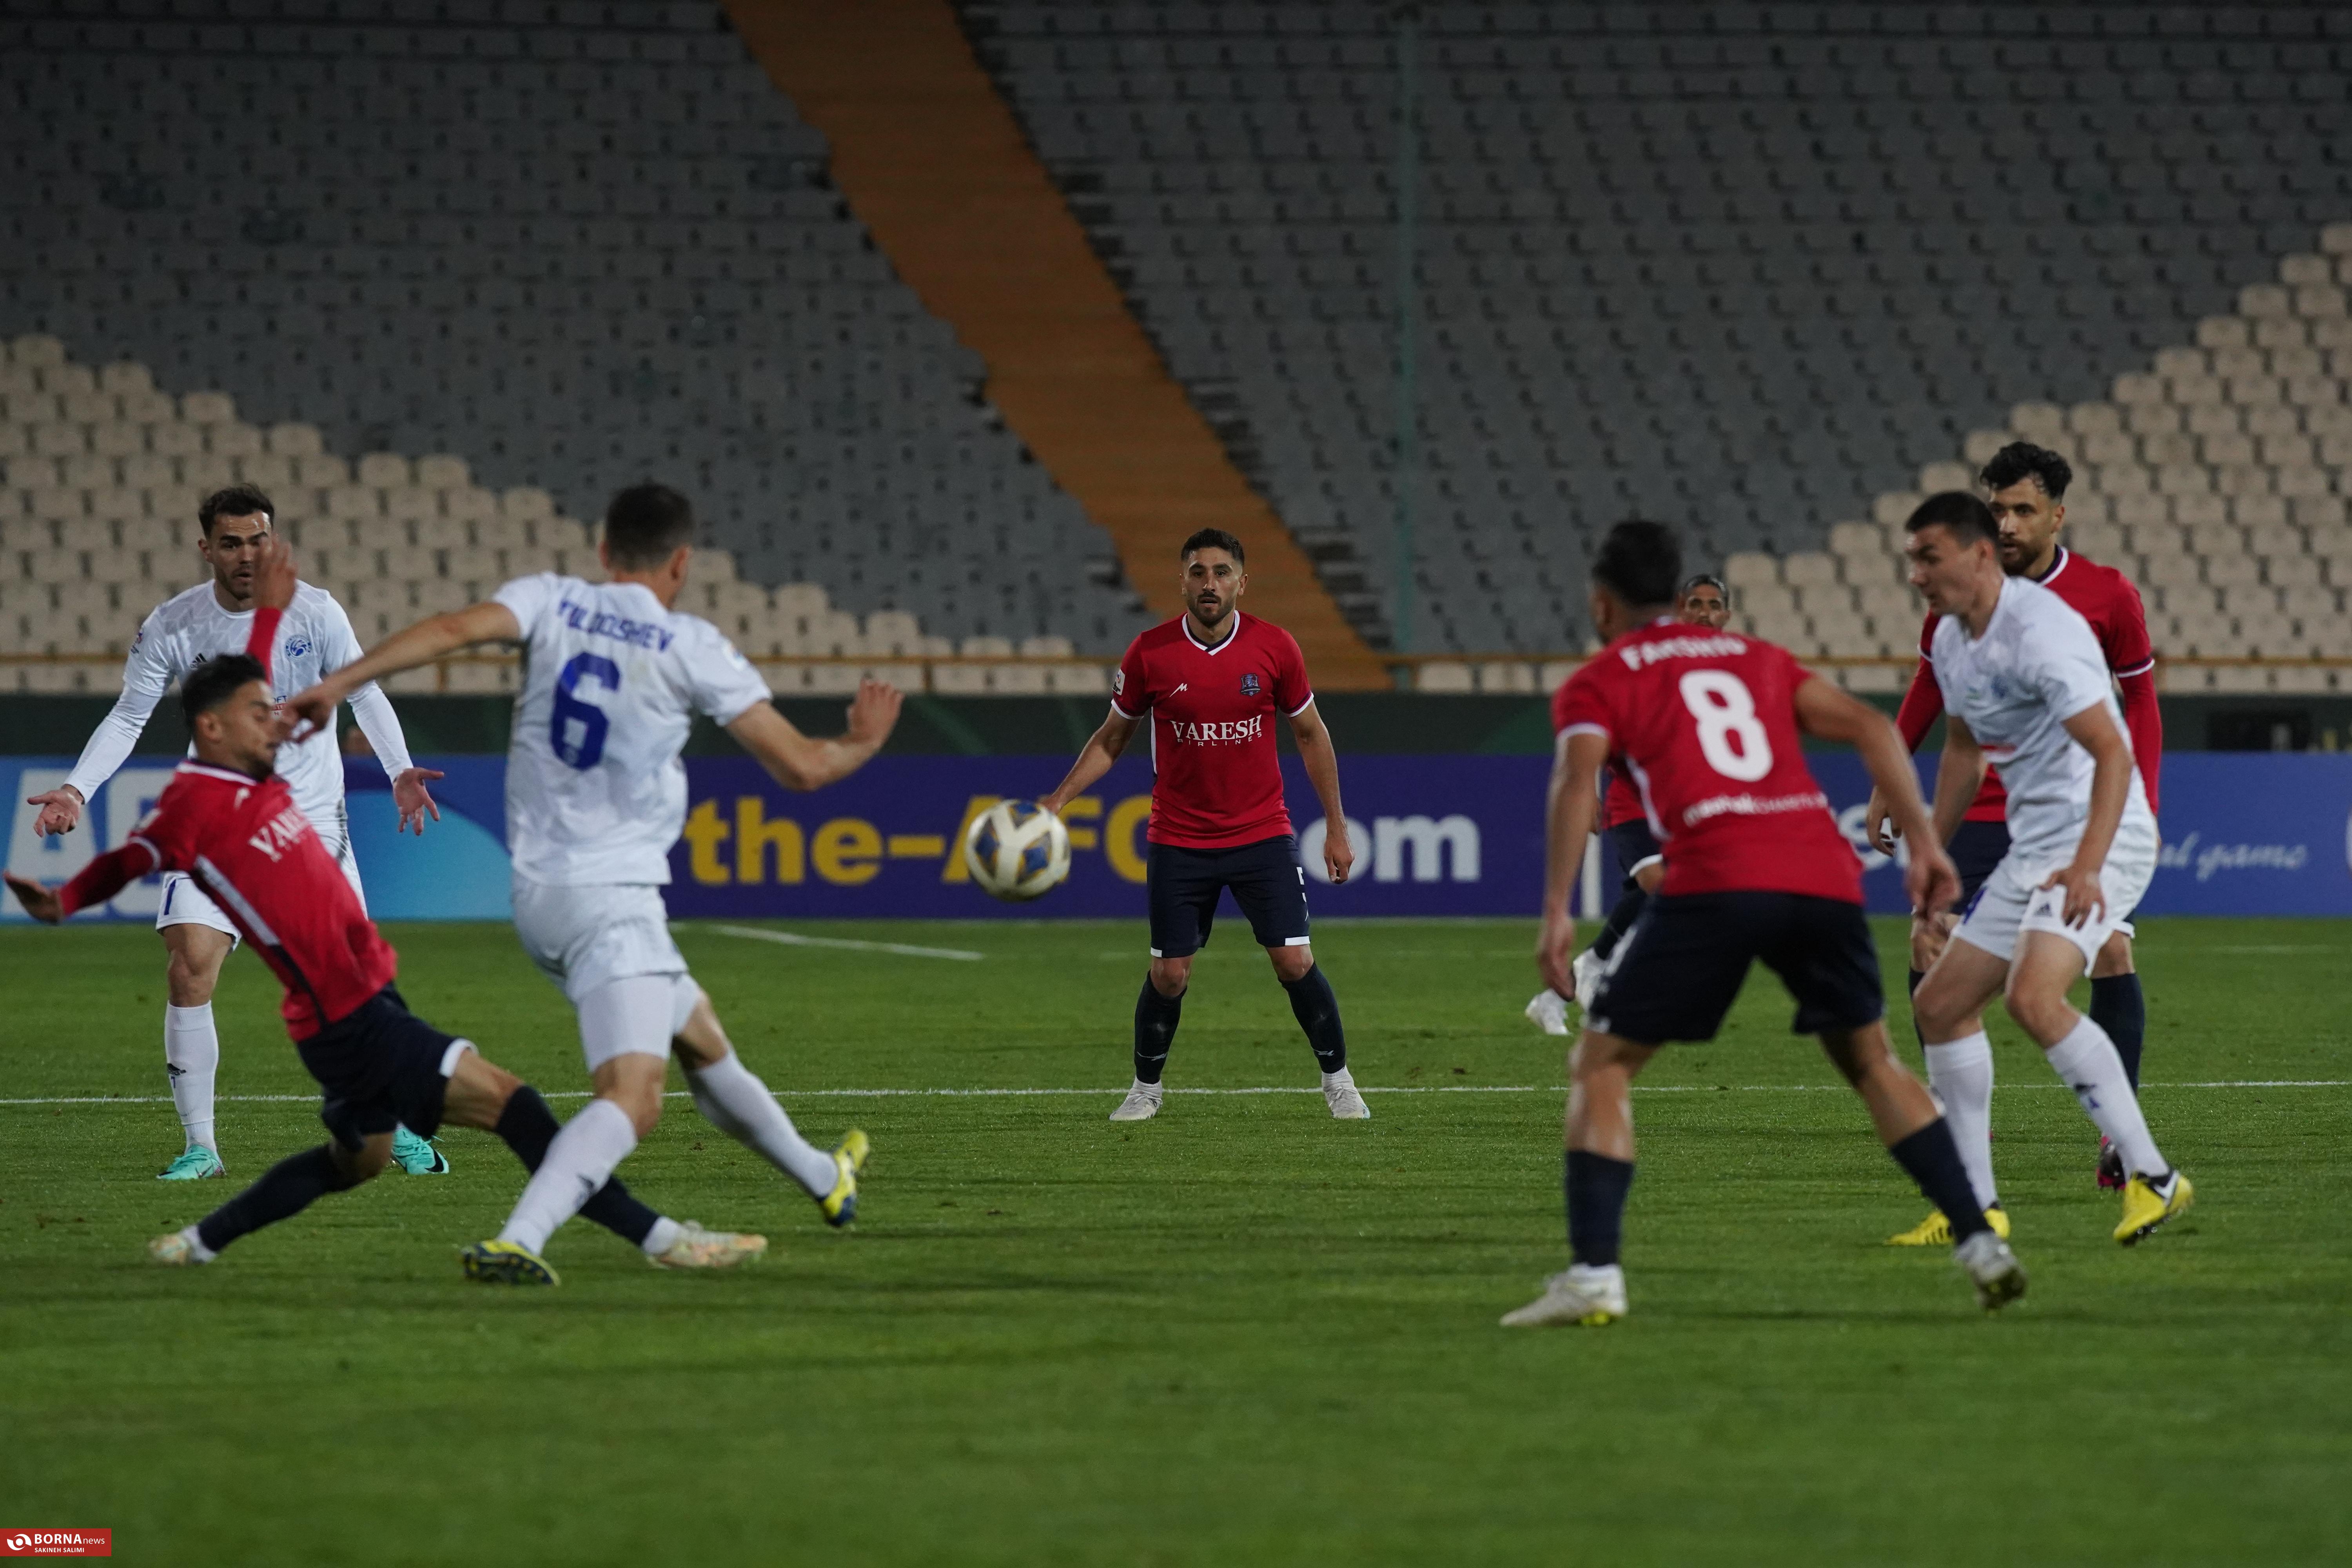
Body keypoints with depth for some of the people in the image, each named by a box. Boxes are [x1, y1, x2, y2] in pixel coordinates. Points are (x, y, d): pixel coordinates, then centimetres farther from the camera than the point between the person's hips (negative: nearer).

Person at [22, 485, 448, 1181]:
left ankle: (396, 1129, 13)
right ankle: (200, 1145, -2)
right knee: (188, 969, -14)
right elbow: (128, 717, 0)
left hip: (311, 818, -1)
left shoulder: (313, 612, -8)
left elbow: (363, 693, 0)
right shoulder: (170, 626, -7)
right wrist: (76, 789, -13)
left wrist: (399, 770, -14)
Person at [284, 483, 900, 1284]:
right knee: (632, 1100, -18)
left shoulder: (554, 602, 4)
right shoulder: (692, 647, -5)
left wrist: (340, 682, -20)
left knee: (701, 1039, 26)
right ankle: (515, 1242, -41)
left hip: (537, 891, 7)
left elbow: (454, 628, -16)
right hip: (613, 896, -7)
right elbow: (800, 766, -3)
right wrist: (863, 744, 18)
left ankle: (821, 1176, 45)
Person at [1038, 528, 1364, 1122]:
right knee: (1169, 973, 0)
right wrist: (1058, 800, -4)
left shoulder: (1275, 647, -6)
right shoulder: (1150, 653, -7)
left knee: (1295, 961, -7)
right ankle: (1146, 1088, 21)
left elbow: (1310, 734, 6)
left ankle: (1338, 1080, 10)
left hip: (1262, 835, 0)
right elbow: (1112, 739, 6)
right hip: (1178, 843, 0)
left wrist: (1336, 826, 6)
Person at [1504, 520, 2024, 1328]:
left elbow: (1577, 781, -5)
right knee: (1872, 1062, 25)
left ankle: (1594, 1274, -7)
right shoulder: (1755, 658, 28)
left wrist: (1557, 913, -11)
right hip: (1822, 873, 4)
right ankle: (1981, 1244, 16)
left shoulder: (1597, 683, 15)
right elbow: (1870, 726, 17)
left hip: (1715, 882, -4)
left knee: (1601, 1065, 8)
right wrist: (1924, 843, 14)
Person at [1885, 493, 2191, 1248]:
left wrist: (2087, 867, -35)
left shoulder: (2040, 631, -20)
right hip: (2032, 847, 10)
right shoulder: (1952, 639, 11)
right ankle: (1975, 1207, 17)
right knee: (1940, 1005, 10)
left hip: (2101, 838, -10)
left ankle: (2151, 1178, -27)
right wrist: (1933, 845, 25)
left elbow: (2112, 752, -26)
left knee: (2032, 996, -30)